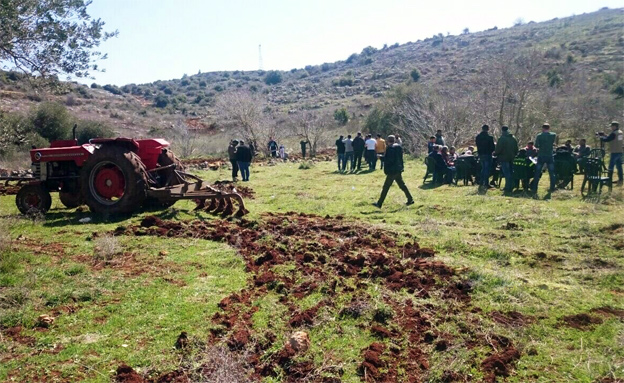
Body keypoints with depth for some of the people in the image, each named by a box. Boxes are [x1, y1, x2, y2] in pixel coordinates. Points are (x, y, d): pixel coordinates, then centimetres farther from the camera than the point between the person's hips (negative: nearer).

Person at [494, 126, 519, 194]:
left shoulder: (502, 139, -14)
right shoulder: (514, 139, 10)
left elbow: (498, 149, -16)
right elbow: (516, 150, 15)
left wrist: (495, 153, 3)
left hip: (504, 158, -7)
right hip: (511, 158, 7)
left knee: (506, 173, -6)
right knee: (510, 173, 13)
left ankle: (507, 188, -5)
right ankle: (510, 187, 17)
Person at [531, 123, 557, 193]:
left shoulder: (539, 136, -8)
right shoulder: (553, 135, -1)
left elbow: (536, 145, -6)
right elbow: (553, 143, 12)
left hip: (541, 156, -1)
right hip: (550, 156, 1)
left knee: (537, 173, 4)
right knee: (551, 173, 11)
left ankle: (534, 189, 3)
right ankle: (552, 188, 13)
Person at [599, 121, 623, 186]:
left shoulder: (614, 133, -16)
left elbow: (606, 140, -15)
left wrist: (600, 137, 1)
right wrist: (605, 136, 12)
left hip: (614, 152, -9)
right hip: (620, 152, 9)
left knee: (611, 167, -3)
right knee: (619, 167, 13)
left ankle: (610, 180, -1)